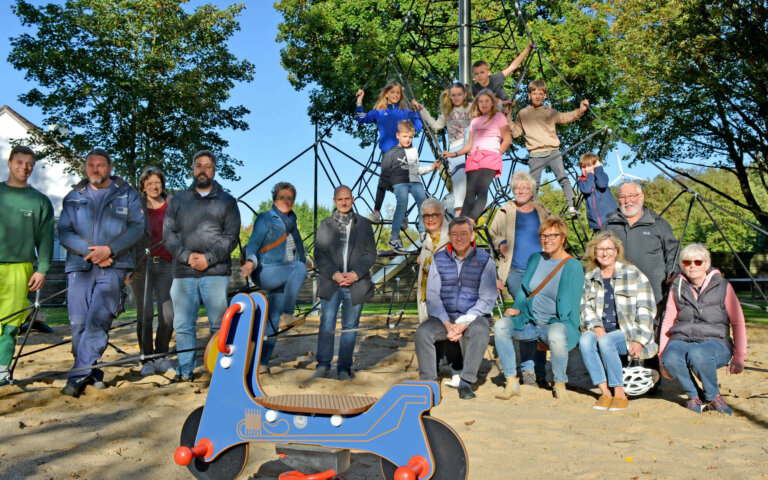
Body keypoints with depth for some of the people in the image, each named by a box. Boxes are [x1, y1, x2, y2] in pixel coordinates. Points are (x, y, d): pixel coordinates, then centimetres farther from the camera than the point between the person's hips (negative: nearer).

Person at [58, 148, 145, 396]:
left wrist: (109, 250, -12)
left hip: (113, 267, -3)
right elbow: (64, 232, 8)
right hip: (79, 266, 3)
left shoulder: (128, 194, 11)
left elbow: (138, 227, 0)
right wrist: (90, 252, -8)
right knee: (79, 323, 0)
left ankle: (79, 375, -13)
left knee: (97, 320, -15)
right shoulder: (73, 197, 17)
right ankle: (92, 373, 12)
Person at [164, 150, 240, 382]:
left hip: (216, 272, -2)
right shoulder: (178, 200, 17)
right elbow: (168, 235, 8)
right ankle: (186, 370, 13)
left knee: (219, 323, -2)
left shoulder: (226, 201, 11)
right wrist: (187, 256, -9)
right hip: (183, 273, 2)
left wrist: (209, 258, -11)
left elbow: (231, 236, 2)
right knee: (183, 325, 3)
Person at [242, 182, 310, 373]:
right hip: (266, 272, -6)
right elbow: (253, 244, -9)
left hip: (284, 278, 6)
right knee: (299, 267, -33)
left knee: (273, 322, 2)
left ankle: (261, 362, 6)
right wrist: (250, 262, -26)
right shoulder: (265, 219, 0)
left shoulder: (291, 220, 19)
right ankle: (286, 315, -33)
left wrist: (307, 261, 39)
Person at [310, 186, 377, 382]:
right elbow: (319, 253, 3)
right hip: (331, 284, 0)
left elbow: (370, 254, 4)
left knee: (350, 326, 3)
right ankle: (323, 366, 4)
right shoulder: (325, 225, 11)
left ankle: (344, 368, 10)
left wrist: (355, 274, -10)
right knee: (327, 324, -5)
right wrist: (334, 274, -12)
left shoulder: (364, 224, 11)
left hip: (356, 284, 0)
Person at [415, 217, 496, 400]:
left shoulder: (485, 260, 1)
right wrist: (447, 324, -12)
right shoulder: (439, 259, 9)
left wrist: (463, 324, -17)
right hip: (444, 317, 2)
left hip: (474, 317, -2)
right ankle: (429, 382, -16)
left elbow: (487, 299, -5)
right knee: (422, 332, -26)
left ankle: (466, 382, -25)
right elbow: (432, 295, 3)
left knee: (480, 330, -35)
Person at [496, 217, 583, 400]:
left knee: (556, 335, -39)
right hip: (530, 322, 5)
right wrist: (517, 309, 1)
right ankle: (512, 383, -14)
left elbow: (568, 306, -9)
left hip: (558, 322, -4)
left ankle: (560, 384, -10)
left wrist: (557, 322, -21)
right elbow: (524, 290, 17)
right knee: (501, 326, -22)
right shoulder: (535, 259, 11)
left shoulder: (573, 266, -5)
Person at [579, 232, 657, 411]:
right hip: (601, 331, 4)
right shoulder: (590, 278, 13)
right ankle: (605, 392, -23)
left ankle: (620, 394, -19)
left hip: (628, 331, -3)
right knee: (585, 340, -29)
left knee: (606, 341, -33)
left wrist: (639, 341, -12)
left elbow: (646, 310, -3)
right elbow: (586, 308, 10)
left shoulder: (633, 274, 0)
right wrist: (596, 327, -11)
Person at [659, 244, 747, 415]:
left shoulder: (723, 287, 4)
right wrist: (662, 355, 4)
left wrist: (739, 357, 2)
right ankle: (694, 395, -5)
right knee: (670, 359, -34)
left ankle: (713, 397, -9)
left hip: (715, 342, -2)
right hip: (682, 340, 2)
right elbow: (667, 323, 13)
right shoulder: (677, 288, 11)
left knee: (697, 355, -38)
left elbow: (738, 324, 7)